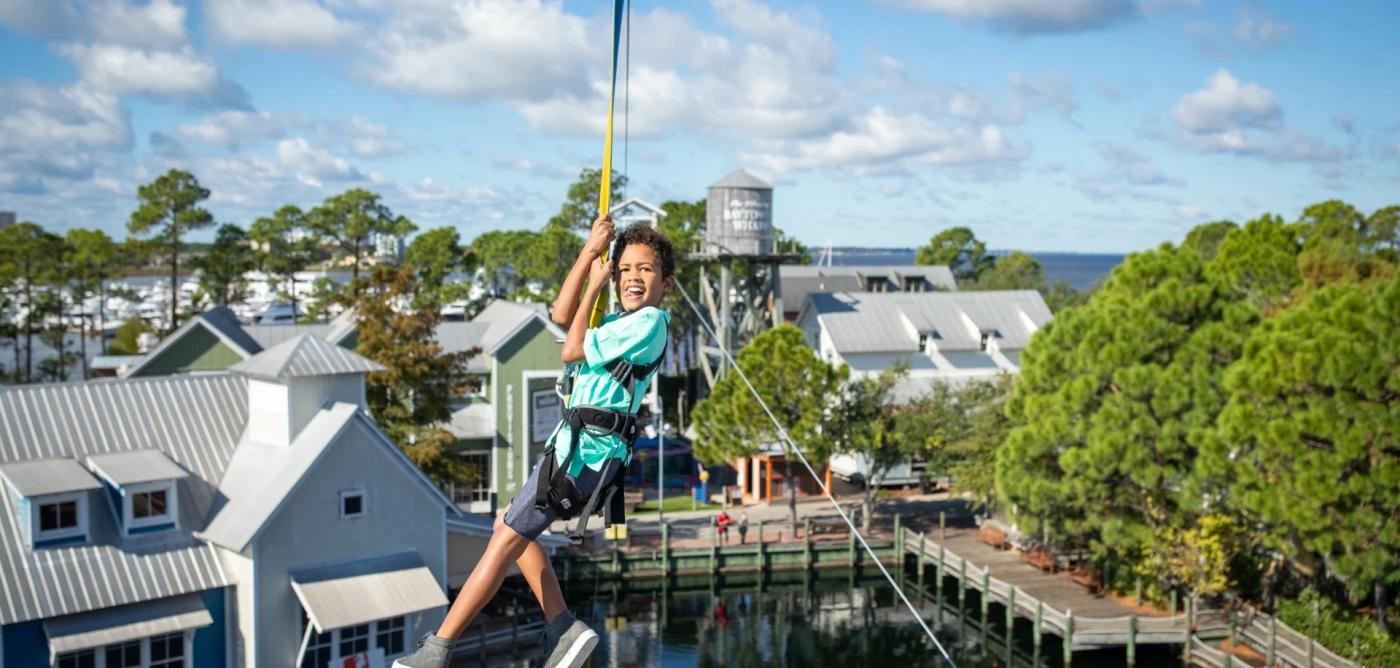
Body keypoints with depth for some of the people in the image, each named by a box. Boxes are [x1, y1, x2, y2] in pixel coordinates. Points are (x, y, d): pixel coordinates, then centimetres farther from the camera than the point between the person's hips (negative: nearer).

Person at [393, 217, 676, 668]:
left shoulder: (650, 322, -11)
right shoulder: (626, 322, 18)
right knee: (509, 528, 17)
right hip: (577, 443, 10)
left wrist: (594, 287, 1)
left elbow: (572, 351, -9)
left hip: (587, 449, -10)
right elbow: (562, 315, 14)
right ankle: (563, 628, 13)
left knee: (507, 539, -8)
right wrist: (589, 252, 7)